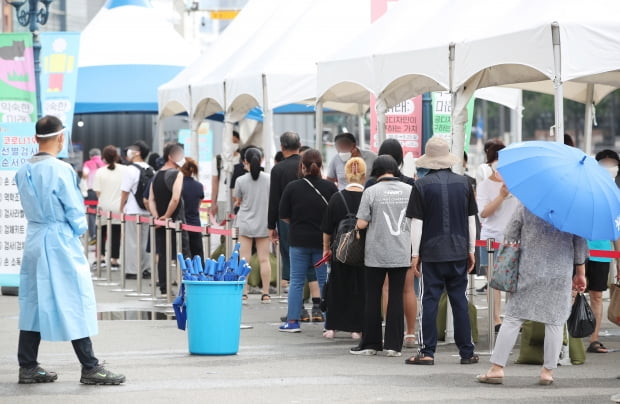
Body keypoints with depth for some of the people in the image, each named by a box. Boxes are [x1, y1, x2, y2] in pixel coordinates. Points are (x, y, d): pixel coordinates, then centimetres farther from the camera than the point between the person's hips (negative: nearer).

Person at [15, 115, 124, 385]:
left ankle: (28, 367, 14)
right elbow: (74, 209, -11)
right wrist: (80, 229, 7)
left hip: (34, 240, 7)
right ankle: (90, 368, 1)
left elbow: (29, 206, 11)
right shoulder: (60, 170, -16)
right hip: (61, 241, -7)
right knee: (74, 303, -2)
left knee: (33, 302, 11)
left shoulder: (24, 171, 4)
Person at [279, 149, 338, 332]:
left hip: (299, 240, 0)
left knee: (296, 281, 8)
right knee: (325, 281, 6)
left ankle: (292, 321, 7)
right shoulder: (330, 187, -6)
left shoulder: (292, 187, -6)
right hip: (323, 240, 0)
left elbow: (283, 216, -3)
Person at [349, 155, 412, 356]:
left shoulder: (371, 192, -9)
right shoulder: (409, 190, 0)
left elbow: (361, 224, -10)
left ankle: (370, 343, 11)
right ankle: (393, 345, 5)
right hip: (401, 254, 2)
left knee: (372, 298, 8)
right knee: (396, 297, 6)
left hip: (376, 254, -2)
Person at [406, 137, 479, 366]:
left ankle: (427, 352, 0)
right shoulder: (463, 183, 4)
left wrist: (415, 253, -1)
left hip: (431, 253, -3)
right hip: (459, 252, 3)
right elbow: (471, 220, 8)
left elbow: (416, 222, -7)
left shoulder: (422, 185, -6)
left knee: (429, 301, 1)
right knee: (460, 301, 8)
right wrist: (471, 251, 15)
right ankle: (467, 353, 10)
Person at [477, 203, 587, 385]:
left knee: (513, 318, 4)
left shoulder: (525, 206, -3)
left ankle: (497, 368, 3)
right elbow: (580, 242, 5)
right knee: (555, 322, 7)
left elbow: (509, 237, 4)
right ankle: (548, 371, 9)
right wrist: (580, 273, 15)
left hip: (528, 273, 0)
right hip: (561, 274, 0)